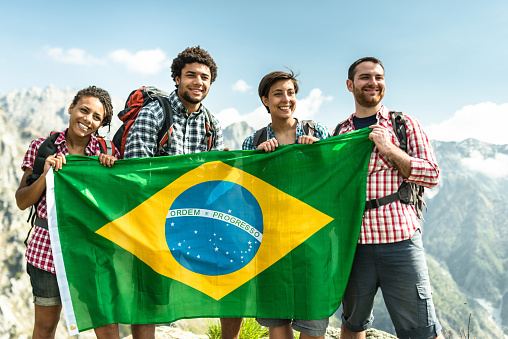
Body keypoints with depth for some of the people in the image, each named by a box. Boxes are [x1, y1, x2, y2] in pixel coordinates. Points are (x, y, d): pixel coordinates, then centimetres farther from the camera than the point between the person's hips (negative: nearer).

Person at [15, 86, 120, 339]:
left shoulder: (107, 152, 2)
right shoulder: (41, 147, 2)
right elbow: (22, 202, 3)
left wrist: (111, 169, -12)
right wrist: (46, 174, -13)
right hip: (48, 246, 0)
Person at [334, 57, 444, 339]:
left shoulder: (405, 125, 5)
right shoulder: (340, 132, 11)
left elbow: (432, 175, -2)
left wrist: (388, 149, -11)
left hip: (400, 240, -2)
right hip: (353, 242, 3)